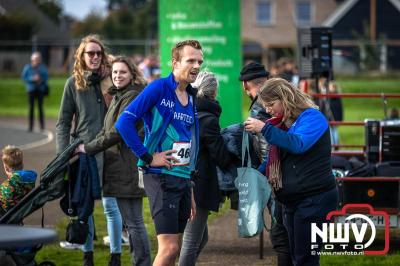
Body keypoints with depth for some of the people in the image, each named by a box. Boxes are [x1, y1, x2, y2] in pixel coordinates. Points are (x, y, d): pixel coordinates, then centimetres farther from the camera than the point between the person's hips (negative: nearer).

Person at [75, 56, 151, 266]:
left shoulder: (132, 97, -13)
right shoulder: (118, 97, 19)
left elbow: (118, 132, -18)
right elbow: (107, 130, 23)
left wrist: (88, 148, -10)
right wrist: (88, 146, 9)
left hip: (128, 168, -10)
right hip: (119, 167, 10)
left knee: (133, 221, -8)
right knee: (131, 221, 13)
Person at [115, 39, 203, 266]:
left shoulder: (192, 97, 14)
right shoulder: (159, 88, -8)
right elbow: (124, 122, -15)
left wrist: (191, 191, 20)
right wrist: (147, 157, -14)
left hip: (183, 179, 8)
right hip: (161, 177, -7)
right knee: (169, 247, -14)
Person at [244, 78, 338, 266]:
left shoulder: (311, 117, -10)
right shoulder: (283, 124, 14)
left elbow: (298, 144, -28)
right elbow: (274, 159, 22)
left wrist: (264, 129, -26)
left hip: (313, 198, -9)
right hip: (293, 200, 9)